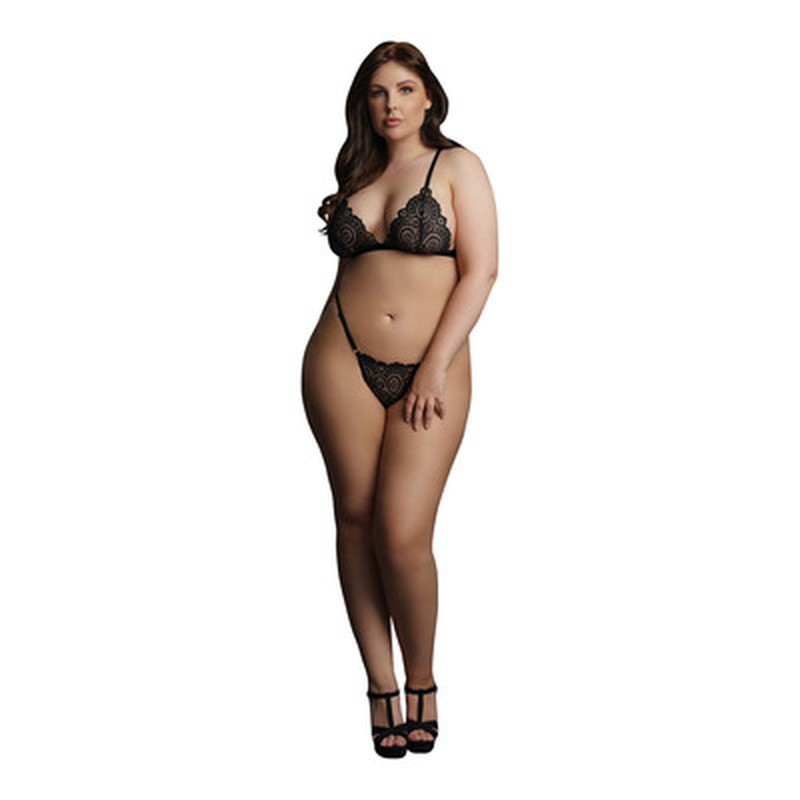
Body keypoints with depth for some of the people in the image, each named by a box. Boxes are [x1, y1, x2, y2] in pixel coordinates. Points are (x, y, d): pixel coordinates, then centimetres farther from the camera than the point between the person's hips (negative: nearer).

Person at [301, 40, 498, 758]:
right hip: (342, 362, 4)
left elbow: (480, 271, -6)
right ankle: (382, 686, 14)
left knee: (403, 535, -11)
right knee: (356, 520, 2)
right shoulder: (358, 174, 16)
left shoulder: (457, 166, 3)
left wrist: (434, 369, -11)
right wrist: (338, 219, 11)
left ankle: (422, 683, 12)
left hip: (432, 369, -4)